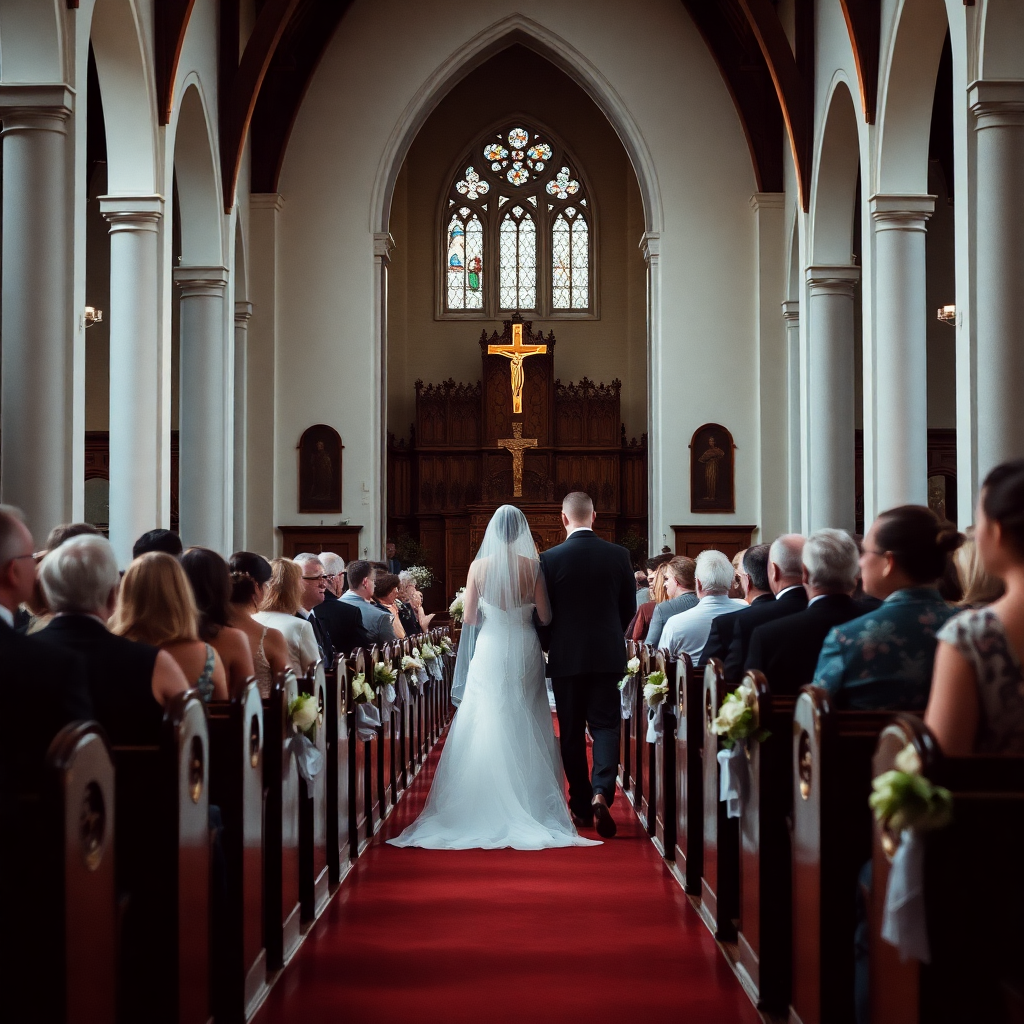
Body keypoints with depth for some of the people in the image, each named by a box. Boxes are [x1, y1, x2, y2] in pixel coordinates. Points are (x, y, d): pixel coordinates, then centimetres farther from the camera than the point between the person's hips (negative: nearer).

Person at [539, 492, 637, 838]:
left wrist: (548, 644, 18)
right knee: (605, 724, 5)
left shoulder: (550, 559, -8)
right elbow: (629, 607, 7)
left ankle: (582, 806, 14)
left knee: (572, 732, 9)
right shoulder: (619, 555, -2)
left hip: (566, 656, -1)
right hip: (607, 654, 1)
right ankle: (601, 791, -18)